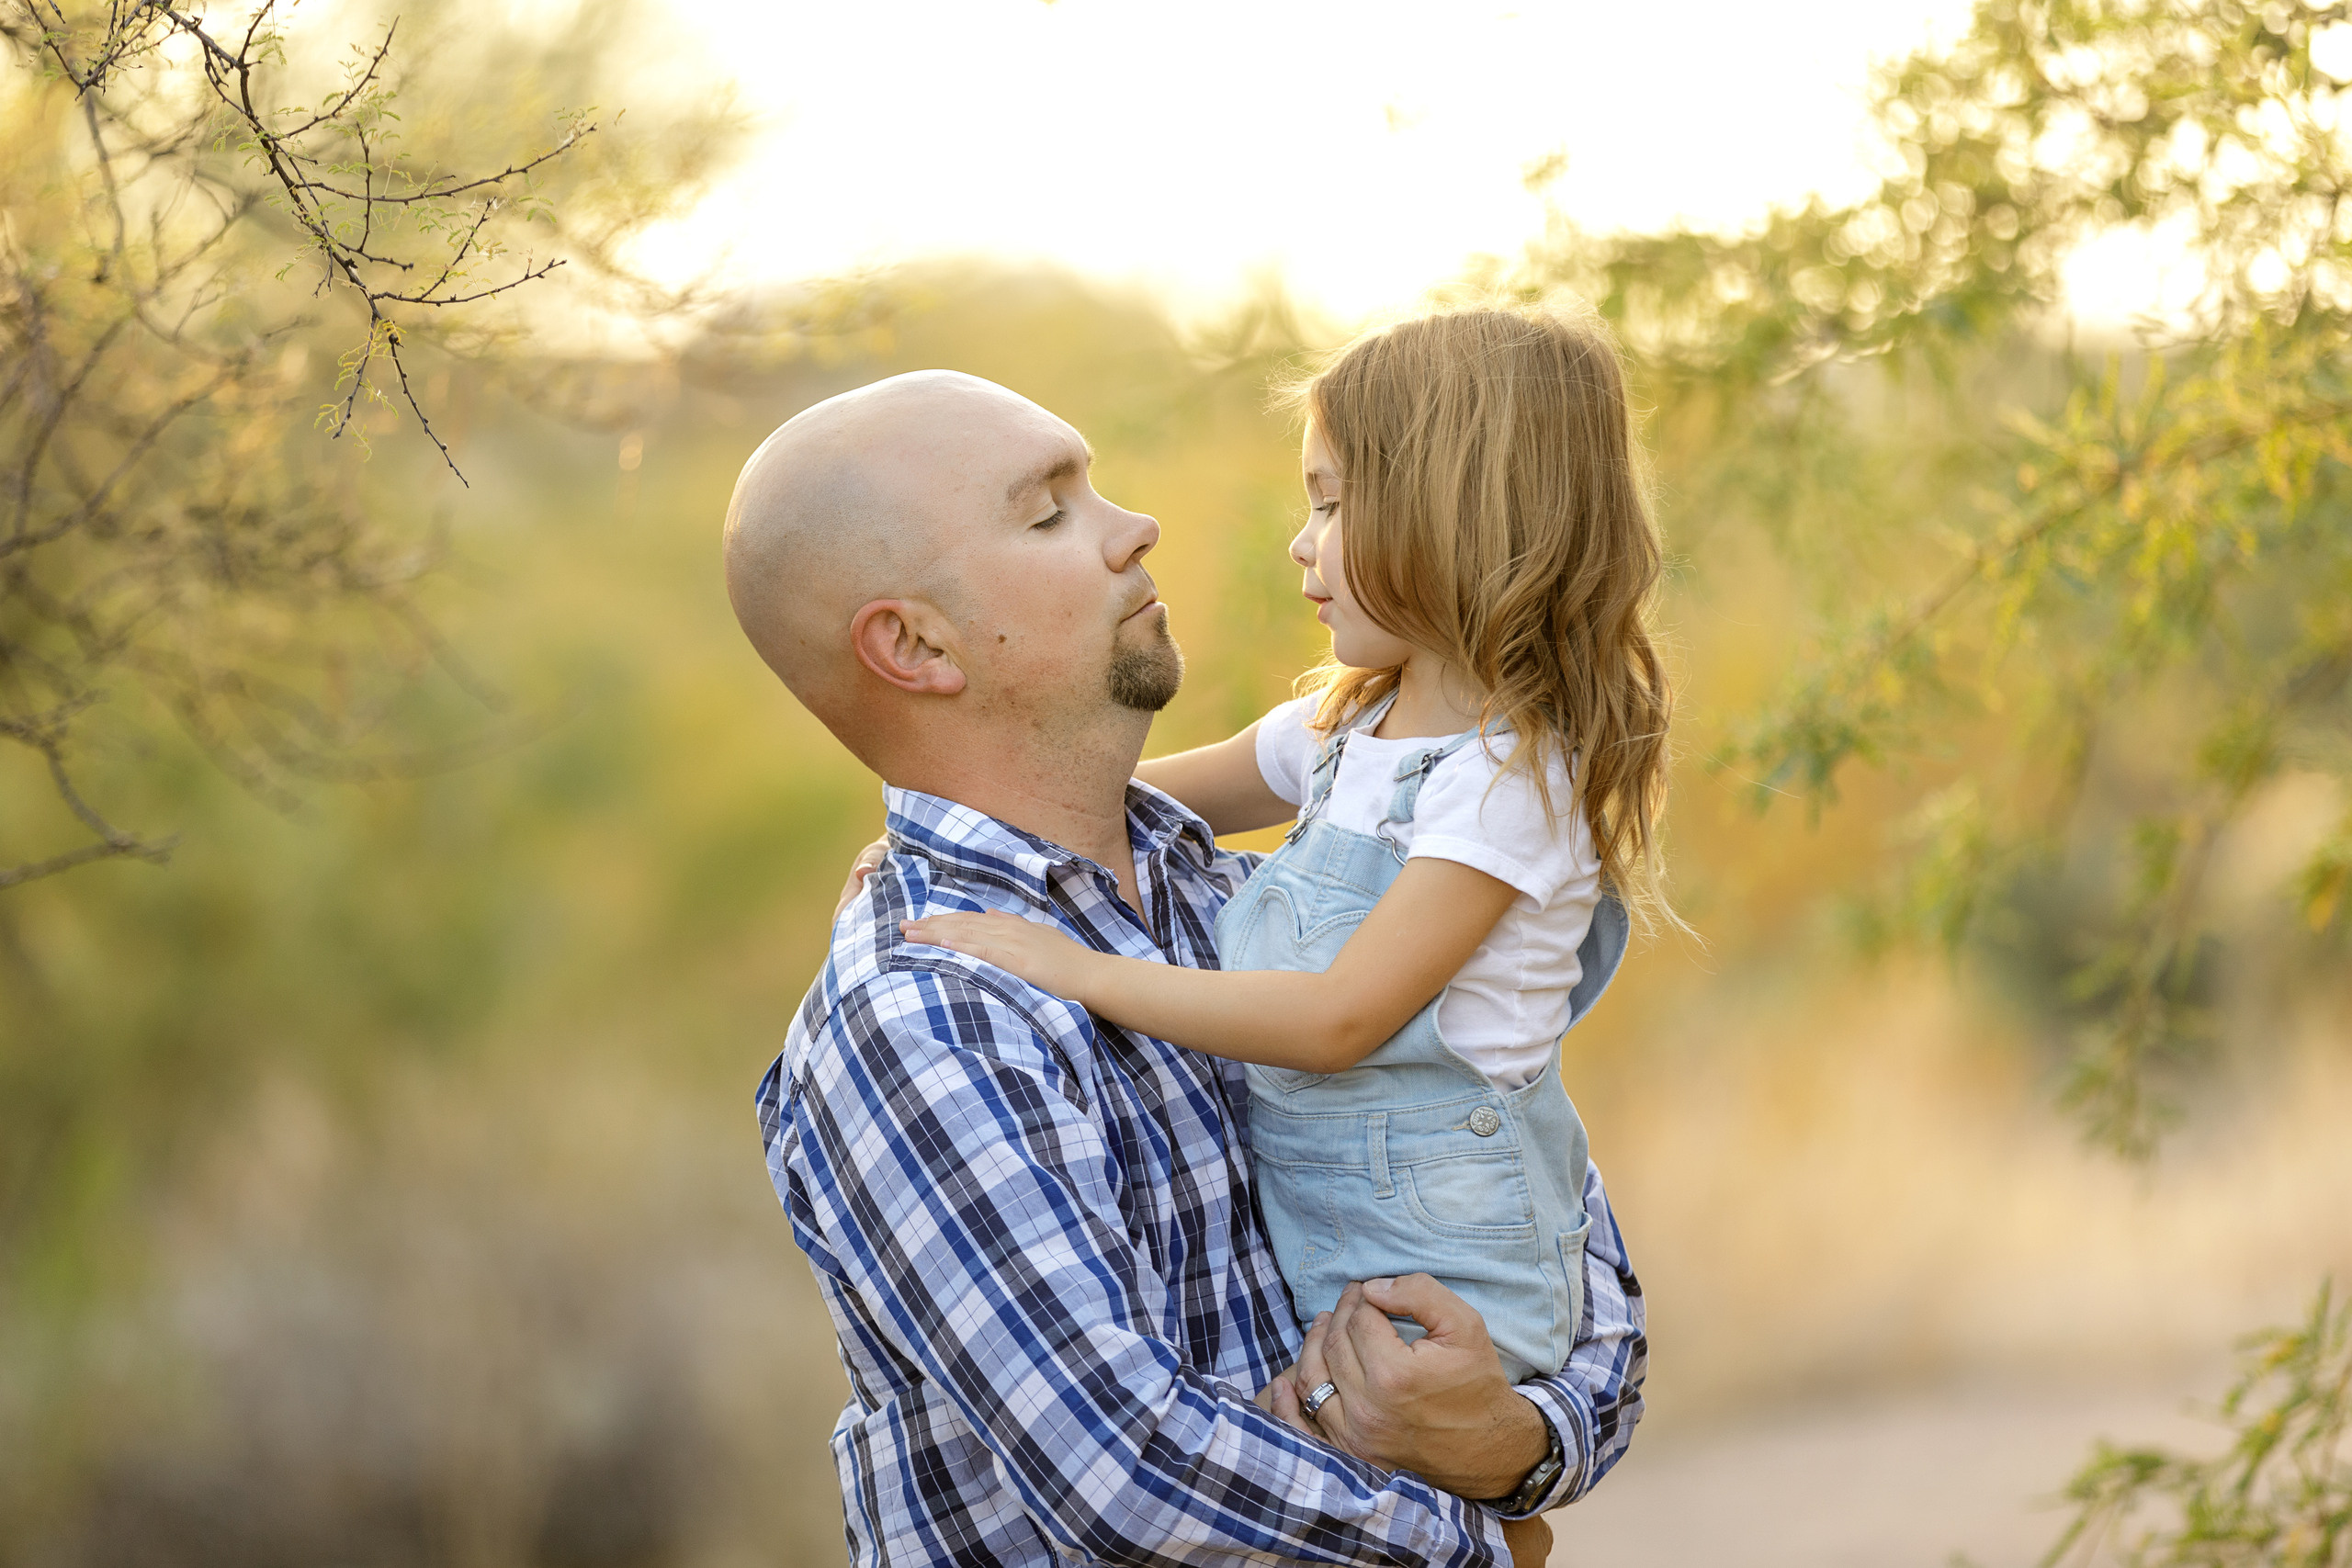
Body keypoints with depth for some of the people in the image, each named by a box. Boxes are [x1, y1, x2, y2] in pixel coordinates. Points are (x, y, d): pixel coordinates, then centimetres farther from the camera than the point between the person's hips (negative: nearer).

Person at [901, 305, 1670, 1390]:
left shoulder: (1515, 772, -16)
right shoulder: (1352, 723, 10)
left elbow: (1339, 1018, -21)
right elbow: (1165, 797, 23)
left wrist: (1081, 972, -20)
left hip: (1439, 1270, -8)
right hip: (1297, 1240, 8)